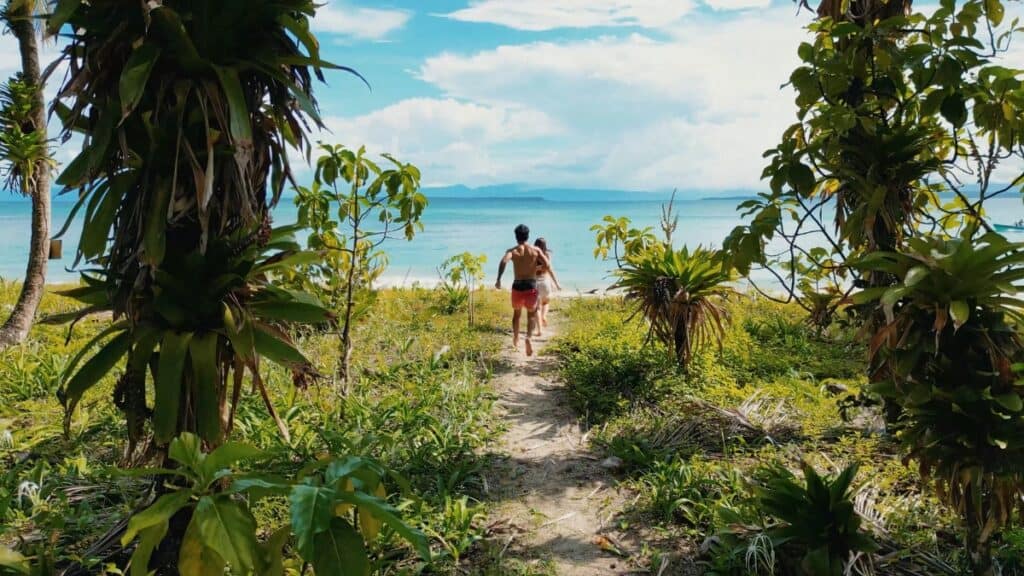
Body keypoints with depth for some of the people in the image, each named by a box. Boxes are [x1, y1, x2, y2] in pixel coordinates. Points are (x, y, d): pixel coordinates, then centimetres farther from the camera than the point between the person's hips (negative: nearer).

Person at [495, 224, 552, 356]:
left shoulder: (512, 251, 1)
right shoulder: (536, 250, 2)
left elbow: (504, 261, -20)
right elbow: (548, 265, -6)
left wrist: (498, 279, -22)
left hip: (517, 286, 1)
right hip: (531, 287, -1)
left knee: (517, 313, 26)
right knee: (531, 314, 13)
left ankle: (516, 340, 35)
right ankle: (528, 337, -14)